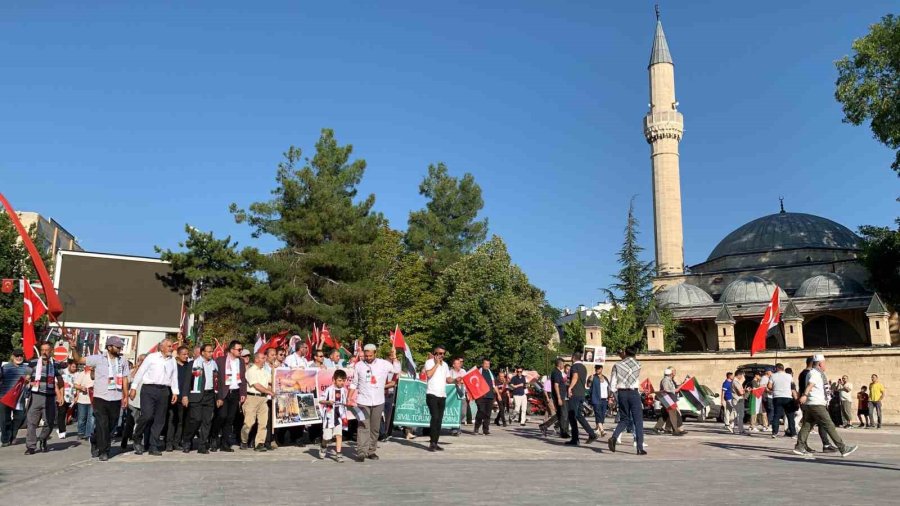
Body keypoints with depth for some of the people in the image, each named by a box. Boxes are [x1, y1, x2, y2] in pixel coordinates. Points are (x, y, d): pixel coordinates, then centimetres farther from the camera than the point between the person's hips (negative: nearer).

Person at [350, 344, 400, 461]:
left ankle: (371, 451, 18)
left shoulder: (383, 364, 1)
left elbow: (397, 370, 0)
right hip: (363, 402, -2)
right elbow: (354, 383, 8)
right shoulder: (358, 365, 2)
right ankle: (361, 453, -10)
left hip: (378, 402, 2)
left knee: (375, 428, 9)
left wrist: (394, 357, -11)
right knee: (363, 427, -9)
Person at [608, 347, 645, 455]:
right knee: (638, 421, 4)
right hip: (634, 393, -2)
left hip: (622, 394, 2)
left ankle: (614, 437, -6)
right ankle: (640, 448, -1)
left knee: (624, 419, 17)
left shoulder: (617, 366, 0)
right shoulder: (637, 364, 0)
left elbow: (612, 386, -4)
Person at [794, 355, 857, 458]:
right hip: (816, 404, -10)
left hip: (810, 404, 10)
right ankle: (843, 449, -5)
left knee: (807, 426, 7)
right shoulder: (815, 373, -12)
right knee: (829, 426, -7)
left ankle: (799, 447, 5)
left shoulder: (813, 373, 21)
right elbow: (810, 384, -30)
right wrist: (805, 395, -45)